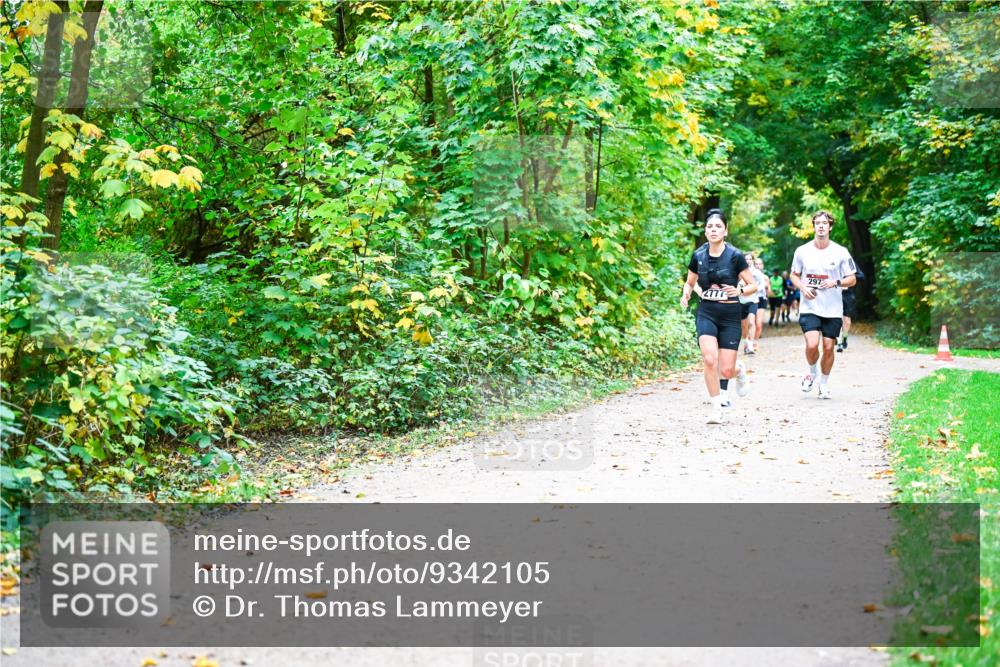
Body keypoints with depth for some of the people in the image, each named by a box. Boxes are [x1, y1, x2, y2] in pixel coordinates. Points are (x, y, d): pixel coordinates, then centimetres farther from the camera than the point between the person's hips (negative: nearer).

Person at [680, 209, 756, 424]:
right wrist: (685, 294, -5)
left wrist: (739, 291, -23)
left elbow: (753, 285, -2)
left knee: (726, 370, -4)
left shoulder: (735, 256, -8)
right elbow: (689, 282, 17)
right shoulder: (698, 256, 1)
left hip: (730, 315, -2)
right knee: (710, 359, -21)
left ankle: (739, 370, 36)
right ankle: (716, 408, -6)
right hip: (706, 313, 2)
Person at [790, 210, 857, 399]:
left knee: (828, 347, 3)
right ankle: (812, 372, 14)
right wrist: (803, 288, -7)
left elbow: (852, 279, 5)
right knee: (812, 345, -17)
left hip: (833, 310, 1)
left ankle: (823, 384, 23)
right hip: (809, 307, -1)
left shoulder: (841, 252, -1)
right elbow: (794, 275, 13)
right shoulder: (802, 251, 1)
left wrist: (835, 283, -15)